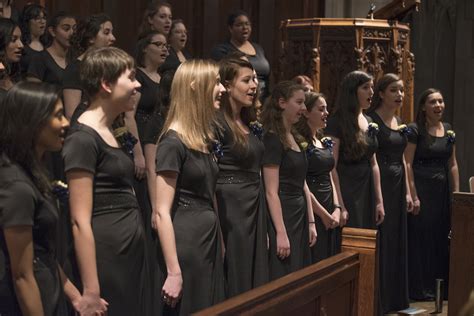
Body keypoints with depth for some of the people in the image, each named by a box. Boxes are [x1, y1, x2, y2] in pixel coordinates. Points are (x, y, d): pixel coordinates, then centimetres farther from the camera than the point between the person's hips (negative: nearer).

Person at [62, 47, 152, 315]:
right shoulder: (83, 138, -15)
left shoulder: (114, 131, 13)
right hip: (106, 252, -9)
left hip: (134, 247, 9)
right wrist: (91, 292, -20)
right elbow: (80, 221, -19)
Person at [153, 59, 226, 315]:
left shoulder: (205, 137, 9)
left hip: (209, 238, 8)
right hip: (185, 242, -8)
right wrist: (173, 272, -21)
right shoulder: (173, 142, -15)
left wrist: (219, 243, 14)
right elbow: (162, 213, -18)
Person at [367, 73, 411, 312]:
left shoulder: (400, 123, 14)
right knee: (379, 243, -3)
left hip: (397, 187, 8)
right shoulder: (371, 120, -10)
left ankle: (396, 299, 23)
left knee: (397, 242, 12)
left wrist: (407, 191, 15)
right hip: (379, 185, -8)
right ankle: (378, 301, 7)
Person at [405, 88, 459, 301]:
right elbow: (407, 164, -12)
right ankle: (420, 289, 10)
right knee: (421, 238, 0)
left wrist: (456, 193, 9)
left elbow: (452, 164, 14)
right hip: (421, 188, -6)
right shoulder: (415, 130, -8)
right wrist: (413, 196, -17)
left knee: (442, 238, 10)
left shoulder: (449, 130, 11)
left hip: (442, 190, 6)